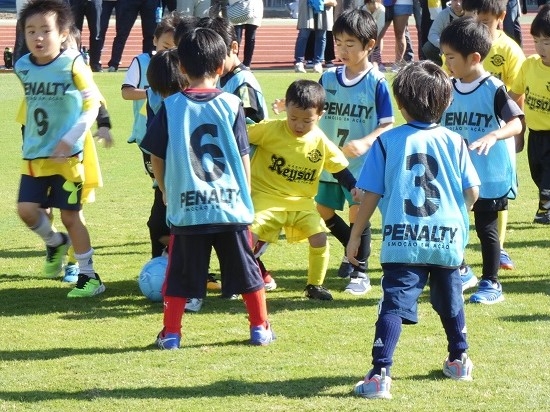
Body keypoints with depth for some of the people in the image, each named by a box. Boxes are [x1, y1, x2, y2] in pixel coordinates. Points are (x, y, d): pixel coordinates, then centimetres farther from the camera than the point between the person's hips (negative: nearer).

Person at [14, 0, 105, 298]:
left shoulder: (73, 64, -15)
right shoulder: (23, 67, 1)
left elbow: (92, 104, -9)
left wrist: (70, 139, -16)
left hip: (68, 157, -5)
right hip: (34, 156, 5)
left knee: (70, 215, 0)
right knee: (26, 209, -6)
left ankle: (89, 277, 13)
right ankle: (55, 243, 26)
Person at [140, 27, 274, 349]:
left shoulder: (171, 107, -3)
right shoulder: (231, 105, -3)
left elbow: (157, 158, 2)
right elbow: (243, 157, 0)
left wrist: (167, 193, 18)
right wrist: (245, 196, 13)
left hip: (186, 208, 0)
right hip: (231, 207, 0)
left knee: (181, 274, 9)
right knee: (246, 270, 13)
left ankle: (171, 333, 9)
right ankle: (261, 328, 20)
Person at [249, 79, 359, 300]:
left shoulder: (321, 142, -4)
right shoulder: (270, 130, -14)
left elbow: (340, 168, 7)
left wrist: (354, 187, -5)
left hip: (302, 201, 3)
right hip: (266, 195, -3)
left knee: (319, 237, -11)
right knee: (250, 233, -21)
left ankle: (314, 285, 9)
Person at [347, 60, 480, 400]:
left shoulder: (387, 142, -2)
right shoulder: (454, 142, 2)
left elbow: (371, 194, -2)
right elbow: (472, 191, 3)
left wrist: (355, 236, 7)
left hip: (402, 241, -2)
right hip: (448, 240, 2)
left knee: (394, 304, -8)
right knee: (450, 301, 23)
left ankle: (381, 373, -20)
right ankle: (459, 360, 39)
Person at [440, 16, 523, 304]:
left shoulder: (494, 89, -15)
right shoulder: (448, 90, 3)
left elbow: (516, 123, -26)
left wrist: (494, 135, -42)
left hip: (490, 176, -6)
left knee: (486, 227, 1)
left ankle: (491, 284, 12)